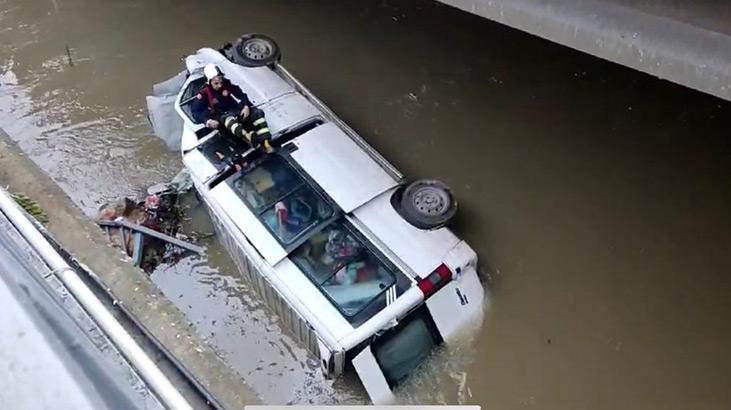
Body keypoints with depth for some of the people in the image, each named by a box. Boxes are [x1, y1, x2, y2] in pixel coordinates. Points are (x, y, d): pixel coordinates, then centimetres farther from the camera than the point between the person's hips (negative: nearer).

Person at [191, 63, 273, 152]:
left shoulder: (226, 84, -2)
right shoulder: (204, 93, -10)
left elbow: (241, 94, 3)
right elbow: (195, 111, -13)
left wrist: (246, 106, -16)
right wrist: (207, 121, -29)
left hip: (236, 110, 4)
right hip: (222, 115, -4)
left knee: (257, 113, -19)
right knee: (229, 120, -40)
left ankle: (265, 142, -36)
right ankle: (249, 137, -68)